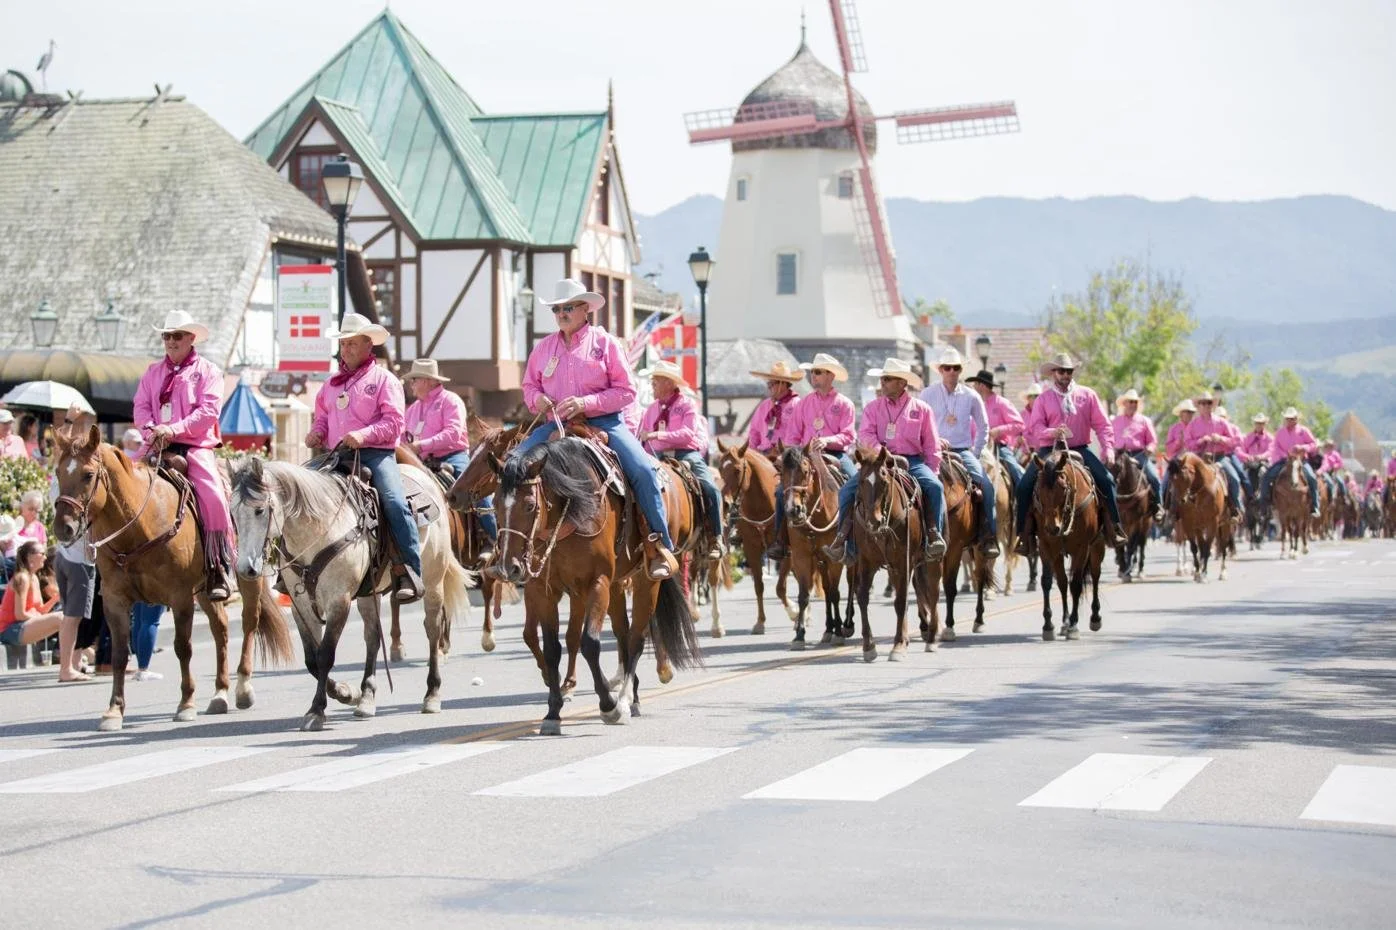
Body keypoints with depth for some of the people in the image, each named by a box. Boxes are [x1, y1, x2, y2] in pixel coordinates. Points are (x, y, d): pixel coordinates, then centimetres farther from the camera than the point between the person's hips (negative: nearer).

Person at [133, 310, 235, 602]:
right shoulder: (152, 373, 20)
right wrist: (151, 430, -11)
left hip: (194, 446, -4)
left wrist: (174, 430, -18)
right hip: (156, 446, 5)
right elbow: (140, 407, 11)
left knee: (213, 496, -25)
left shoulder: (207, 371, 5)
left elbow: (209, 411, -7)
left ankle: (218, 570, -18)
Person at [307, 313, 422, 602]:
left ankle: (410, 574, -25)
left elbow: (394, 422, -5)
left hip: (376, 454, -5)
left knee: (395, 503, -26)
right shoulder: (332, 384, 22)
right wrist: (316, 433, 3)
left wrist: (364, 435, -21)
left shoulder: (384, 379, 6)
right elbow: (322, 417, 28)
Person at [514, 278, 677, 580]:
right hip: (557, 423, 4)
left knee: (642, 469, -24)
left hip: (603, 421, -4)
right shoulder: (543, 348, 12)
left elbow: (626, 391, -4)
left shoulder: (605, 343, 1)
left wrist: (587, 403, -18)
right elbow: (529, 385, 21)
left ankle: (662, 545, -14)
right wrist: (537, 399, -5)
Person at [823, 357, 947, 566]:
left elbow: (931, 446, 6)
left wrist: (933, 474, -3)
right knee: (847, 490, -16)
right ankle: (844, 543, -15)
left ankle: (935, 537, -24)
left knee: (934, 487, -29)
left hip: (912, 461, -2)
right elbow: (865, 435, -3)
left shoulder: (921, 408, 7)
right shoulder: (873, 407, 11)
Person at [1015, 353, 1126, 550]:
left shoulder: (1087, 395, 8)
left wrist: (1108, 448, -8)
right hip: (1050, 451, 0)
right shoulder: (1044, 399, 7)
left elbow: (1101, 424, 6)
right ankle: (1023, 532, -6)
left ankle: (1114, 527, -11)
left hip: (1080, 449, 0)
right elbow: (1034, 427, -1)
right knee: (1025, 485, -17)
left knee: (1106, 479, -20)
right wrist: (1052, 432, -22)